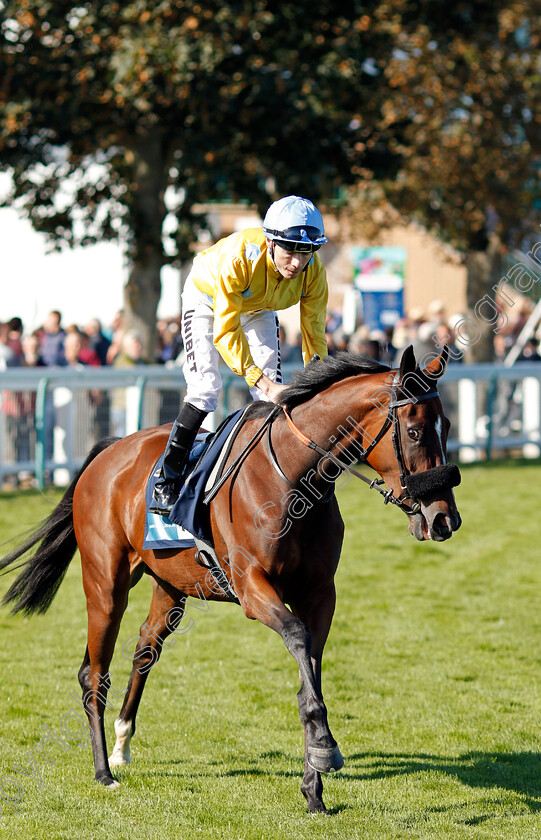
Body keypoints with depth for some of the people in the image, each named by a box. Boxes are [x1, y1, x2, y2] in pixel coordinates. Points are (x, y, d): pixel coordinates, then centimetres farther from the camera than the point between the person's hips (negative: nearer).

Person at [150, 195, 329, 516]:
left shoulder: (313, 272, -30)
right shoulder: (238, 258, -44)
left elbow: (314, 334, -18)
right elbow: (226, 332, -44)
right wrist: (261, 381, -52)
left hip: (259, 309, 4)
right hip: (208, 297, -4)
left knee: (274, 389, -8)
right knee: (205, 386, -18)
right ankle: (166, 484, -10)